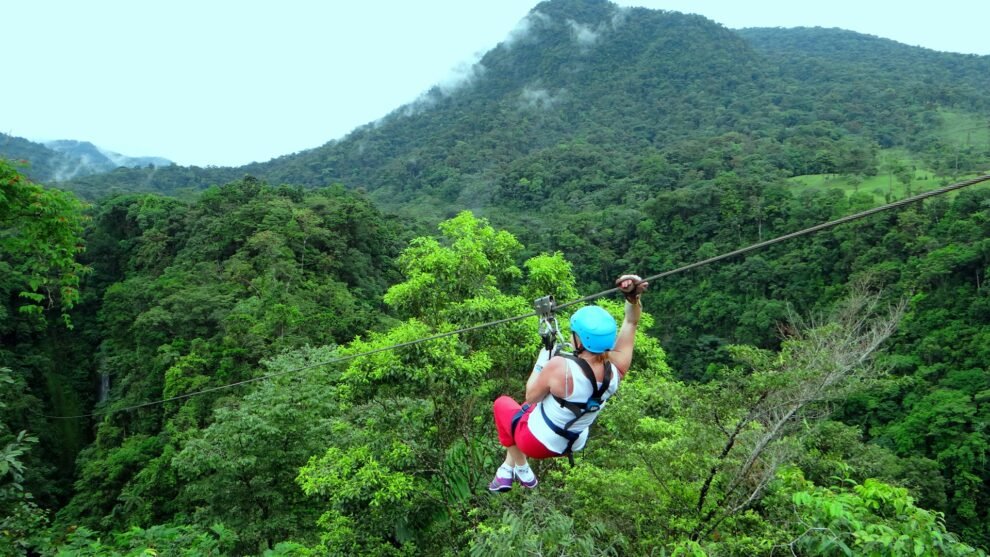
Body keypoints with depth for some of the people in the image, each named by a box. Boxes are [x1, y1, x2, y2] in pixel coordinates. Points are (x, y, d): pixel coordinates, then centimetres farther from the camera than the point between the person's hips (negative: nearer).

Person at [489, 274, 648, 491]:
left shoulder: (561, 367, -37)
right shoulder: (616, 369, -22)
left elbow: (531, 396, -19)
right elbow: (631, 322, -10)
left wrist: (541, 364, -9)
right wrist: (634, 297, -23)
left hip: (537, 443, -5)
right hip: (571, 446, 6)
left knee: (502, 403, 24)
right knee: (530, 408, 33)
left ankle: (521, 467, 30)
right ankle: (509, 467, 40)